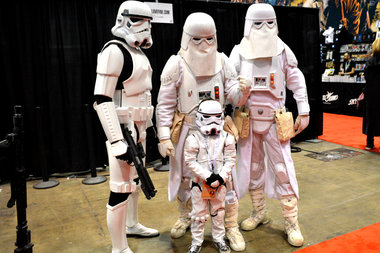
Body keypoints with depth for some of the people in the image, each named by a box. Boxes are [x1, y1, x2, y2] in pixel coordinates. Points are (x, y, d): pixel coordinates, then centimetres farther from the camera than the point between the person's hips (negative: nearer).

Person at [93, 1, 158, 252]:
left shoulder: (138, 52, 14)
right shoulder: (115, 51, -14)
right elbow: (102, 100, -20)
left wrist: (148, 126, 22)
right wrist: (117, 141, -25)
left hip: (139, 127, 10)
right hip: (122, 128, -9)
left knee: (136, 179, 20)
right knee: (121, 189, -4)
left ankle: (132, 225, 40)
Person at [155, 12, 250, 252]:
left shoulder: (222, 61, -2)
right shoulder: (177, 64, -9)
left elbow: (231, 93, 1)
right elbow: (165, 104, -6)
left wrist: (240, 90, -24)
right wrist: (164, 137, -11)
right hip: (187, 130, 0)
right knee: (184, 175, 16)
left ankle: (232, 227, 23)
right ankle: (185, 217, 42)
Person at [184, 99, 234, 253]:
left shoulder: (226, 138, -1)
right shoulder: (193, 139, -10)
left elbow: (230, 160, 1)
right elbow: (190, 162, -11)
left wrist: (222, 176, -12)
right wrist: (207, 176, -17)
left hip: (219, 182, 3)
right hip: (199, 182, -2)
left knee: (218, 212, 16)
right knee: (199, 213, 8)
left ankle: (219, 238, 35)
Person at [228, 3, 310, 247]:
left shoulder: (283, 51, -1)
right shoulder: (239, 52, -1)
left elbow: (297, 82, 5)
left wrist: (304, 112, 4)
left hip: (275, 120, -1)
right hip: (248, 119, 2)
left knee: (283, 169, -3)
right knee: (252, 167, 13)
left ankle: (291, 222, 12)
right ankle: (259, 212, 32)